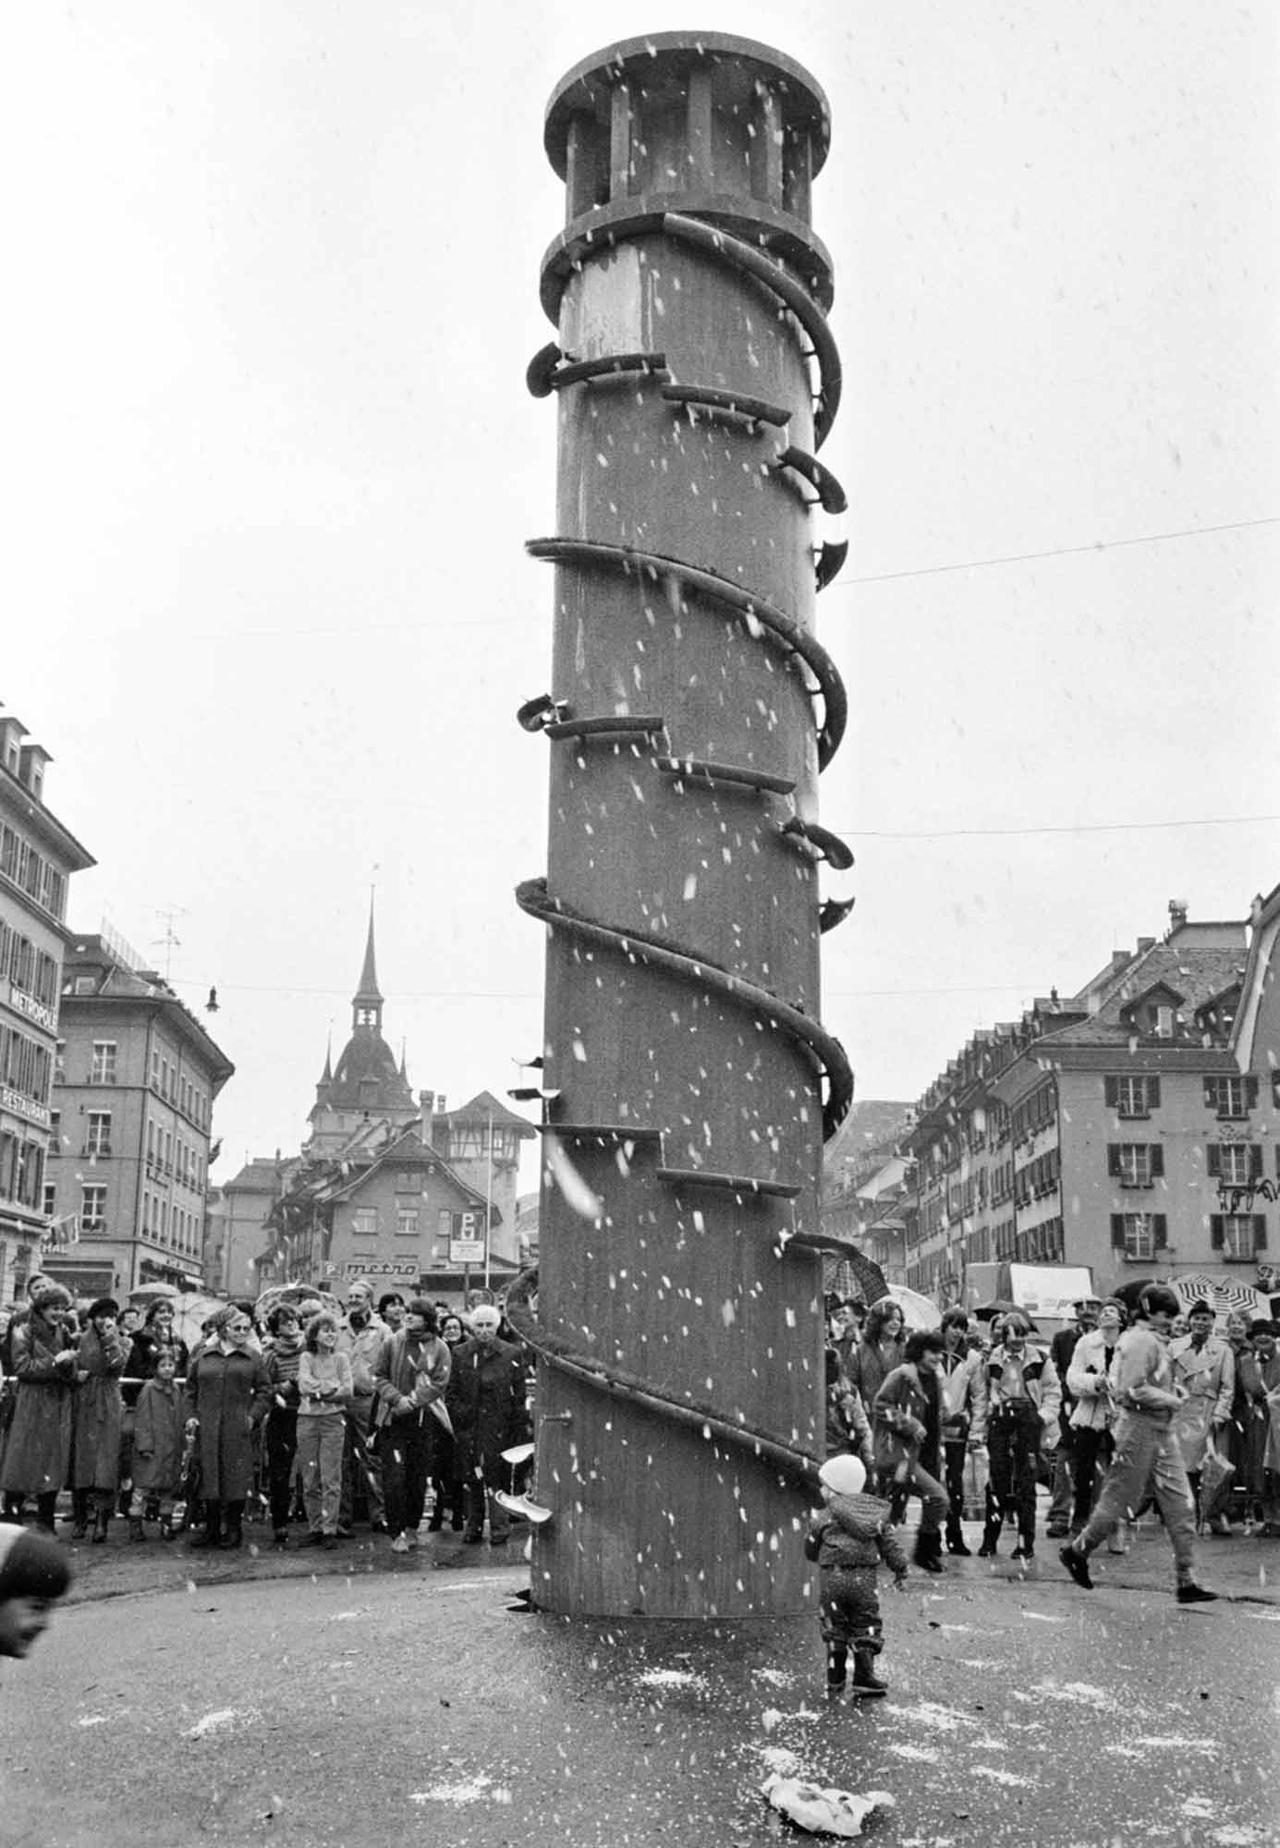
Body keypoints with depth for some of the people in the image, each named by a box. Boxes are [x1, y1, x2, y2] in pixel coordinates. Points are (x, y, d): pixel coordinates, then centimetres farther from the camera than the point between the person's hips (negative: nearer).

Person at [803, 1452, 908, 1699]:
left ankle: (836, 1682, 13)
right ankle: (864, 1677, 10)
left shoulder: (824, 1516, -2)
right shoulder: (875, 1513, 9)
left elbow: (810, 1551, 8)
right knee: (865, 1628, 13)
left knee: (835, 1629, 10)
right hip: (865, 1577, 2)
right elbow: (890, 1546, 13)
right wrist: (900, 1570, 26)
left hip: (833, 1576, -2)